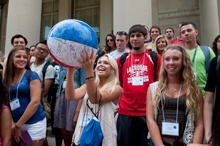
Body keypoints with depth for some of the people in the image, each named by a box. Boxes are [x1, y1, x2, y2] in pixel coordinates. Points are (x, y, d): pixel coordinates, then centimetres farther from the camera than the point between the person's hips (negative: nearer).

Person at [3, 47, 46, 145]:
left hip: (34, 123, -4)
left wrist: (17, 126, -12)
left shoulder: (32, 76, -7)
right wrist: (12, 125, -10)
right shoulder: (6, 80, 6)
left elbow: (35, 102, -15)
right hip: (16, 123, 4)